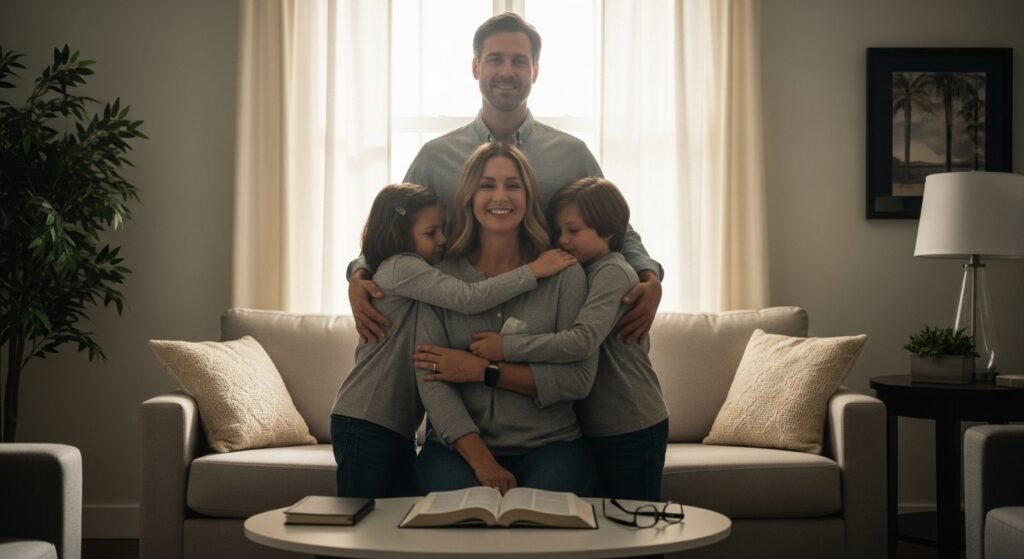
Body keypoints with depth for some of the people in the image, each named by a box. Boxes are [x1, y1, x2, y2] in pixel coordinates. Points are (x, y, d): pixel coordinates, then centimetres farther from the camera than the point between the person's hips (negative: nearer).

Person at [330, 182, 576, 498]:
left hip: (399, 426, 9)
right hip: (365, 424, -9)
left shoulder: (414, 272, 17)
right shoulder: (400, 267, -12)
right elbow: (469, 299, -24)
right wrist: (534, 270, -20)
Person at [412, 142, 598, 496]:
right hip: (459, 445, 0)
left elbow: (579, 378, -4)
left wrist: (484, 371, -10)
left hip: (549, 443, 0)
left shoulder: (564, 273, 3)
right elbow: (431, 381, -7)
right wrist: (481, 462, -20)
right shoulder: (441, 275, 3)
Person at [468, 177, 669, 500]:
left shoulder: (613, 272, -15)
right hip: (595, 426, 8)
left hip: (632, 429, -8)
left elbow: (582, 341, -29)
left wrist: (507, 347, -28)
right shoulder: (581, 273, 12)